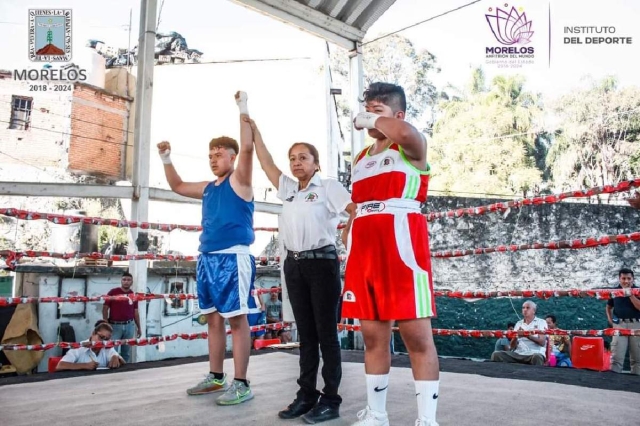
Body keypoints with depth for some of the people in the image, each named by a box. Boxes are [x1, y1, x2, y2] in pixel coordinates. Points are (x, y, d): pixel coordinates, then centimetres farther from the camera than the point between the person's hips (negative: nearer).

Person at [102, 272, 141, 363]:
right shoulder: (113, 292, -5)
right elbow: (105, 308, -2)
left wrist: (139, 327, 14)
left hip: (129, 325, 3)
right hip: (114, 325, -3)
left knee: (127, 351, 11)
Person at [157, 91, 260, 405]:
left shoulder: (239, 181, -1)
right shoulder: (208, 188, 20)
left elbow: (247, 147, -16)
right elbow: (177, 186, 33)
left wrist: (243, 108, -15)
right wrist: (166, 158, 22)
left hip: (233, 258, -8)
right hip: (207, 259, 8)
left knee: (237, 319, -7)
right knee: (214, 319, 12)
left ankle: (241, 384, -3)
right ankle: (216, 377, 22)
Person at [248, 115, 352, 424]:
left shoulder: (328, 187, -1)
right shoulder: (287, 188, 15)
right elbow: (266, 163, 19)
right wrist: (253, 129, 19)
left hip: (321, 262, -6)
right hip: (294, 264, 6)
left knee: (326, 332, 0)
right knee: (305, 332, 11)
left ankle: (331, 399, 7)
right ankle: (307, 394, 19)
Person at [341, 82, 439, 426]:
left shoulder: (411, 147, 2)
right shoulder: (360, 159, 22)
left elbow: (405, 132, -25)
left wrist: (372, 119, -7)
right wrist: (347, 248, 15)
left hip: (402, 247, -6)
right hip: (365, 251, 7)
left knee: (417, 335, -4)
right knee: (372, 335, 11)